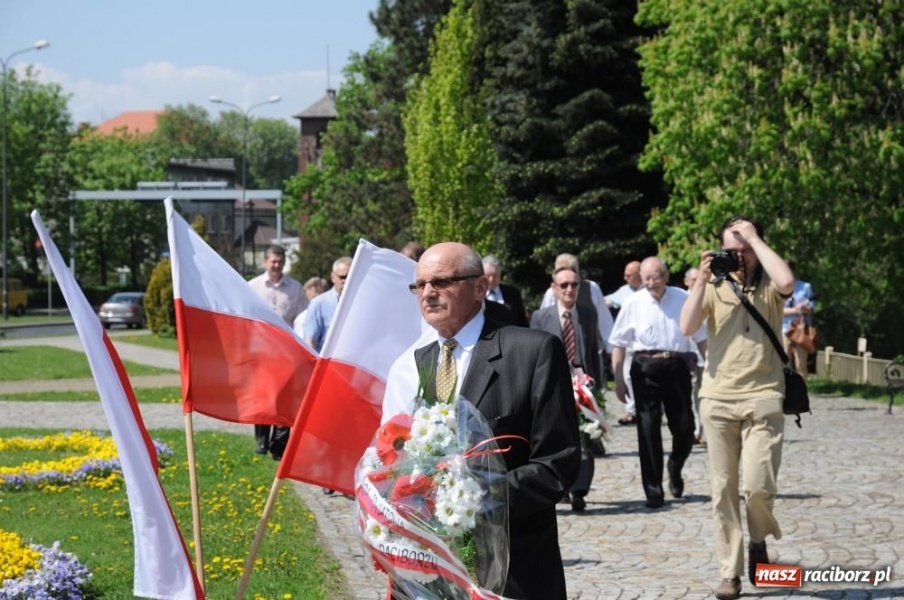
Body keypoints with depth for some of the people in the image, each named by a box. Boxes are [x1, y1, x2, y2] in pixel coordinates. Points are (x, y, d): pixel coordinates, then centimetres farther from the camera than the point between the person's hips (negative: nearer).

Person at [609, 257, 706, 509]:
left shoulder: (683, 299, 1)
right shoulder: (633, 303, 0)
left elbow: (701, 336, 8)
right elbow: (619, 343, 4)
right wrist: (618, 379, 0)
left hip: (677, 366, 1)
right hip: (645, 369, -1)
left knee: (684, 428, 4)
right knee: (648, 430, 1)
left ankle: (675, 469, 36)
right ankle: (654, 491, 8)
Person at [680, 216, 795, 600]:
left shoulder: (768, 285, 4)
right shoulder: (714, 286, 8)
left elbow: (787, 282, -21)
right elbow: (687, 327, -5)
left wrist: (754, 238, -12)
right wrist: (702, 278, -9)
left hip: (763, 398, -2)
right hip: (718, 399, 2)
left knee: (758, 486, -13)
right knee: (723, 489, 3)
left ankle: (759, 540, 19)